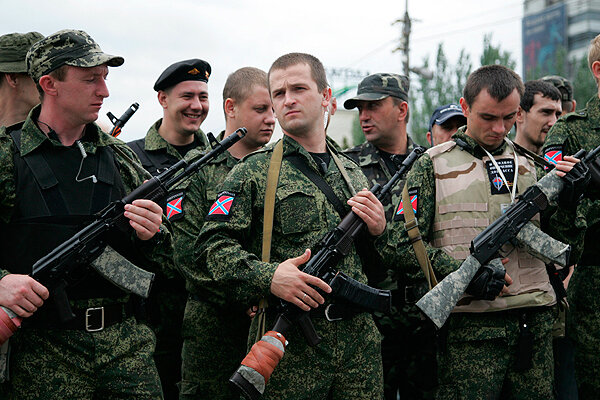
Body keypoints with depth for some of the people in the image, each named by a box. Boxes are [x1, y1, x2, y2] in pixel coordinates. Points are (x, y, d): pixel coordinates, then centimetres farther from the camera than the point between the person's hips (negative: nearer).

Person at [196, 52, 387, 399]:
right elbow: (212, 245, -6)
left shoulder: (354, 173, 16)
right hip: (288, 344, -4)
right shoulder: (253, 173, 1)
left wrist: (378, 231, 1)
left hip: (359, 339, 5)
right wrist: (266, 277, -20)